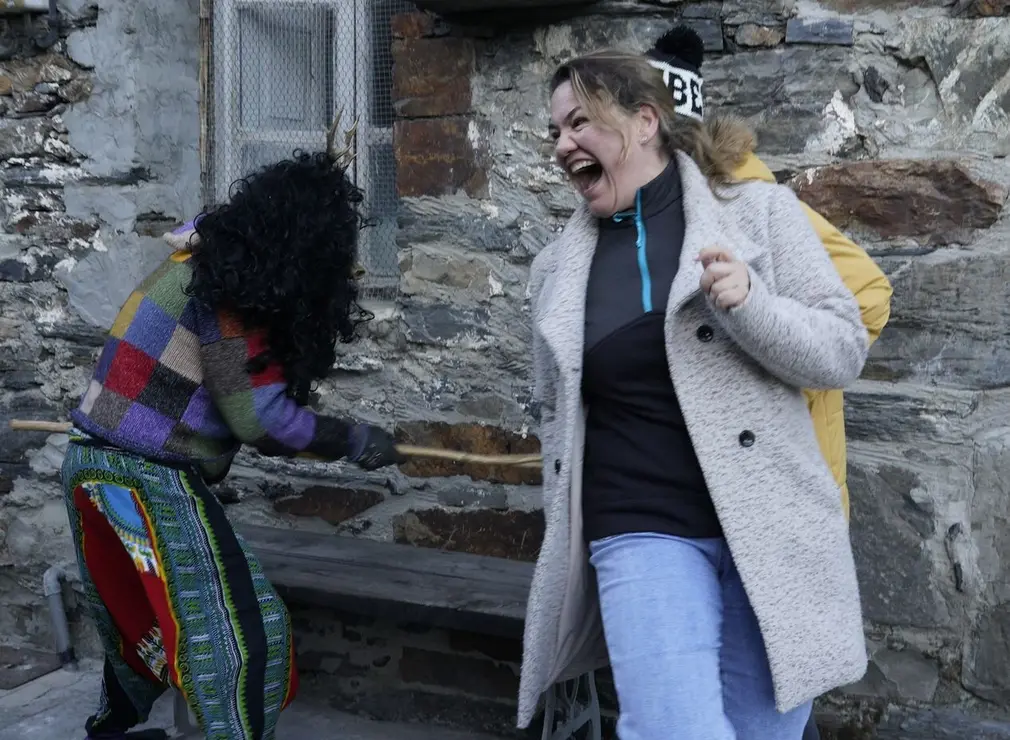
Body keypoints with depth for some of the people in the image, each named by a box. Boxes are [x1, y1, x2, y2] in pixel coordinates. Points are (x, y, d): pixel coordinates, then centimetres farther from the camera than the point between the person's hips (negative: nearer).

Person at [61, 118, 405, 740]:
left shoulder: (213, 262, 7)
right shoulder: (223, 290, -20)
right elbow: (258, 417, -19)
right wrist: (355, 441, -9)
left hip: (100, 463, 10)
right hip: (148, 479, -10)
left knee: (137, 614, 27)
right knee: (240, 633, -6)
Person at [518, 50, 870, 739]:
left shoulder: (759, 210, 2)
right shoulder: (557, 268, 10)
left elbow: (844, 351, -1)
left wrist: (747, 303, -18)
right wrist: (566, 539, 17)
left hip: (769, 530, -1)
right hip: (641, 536, 1)